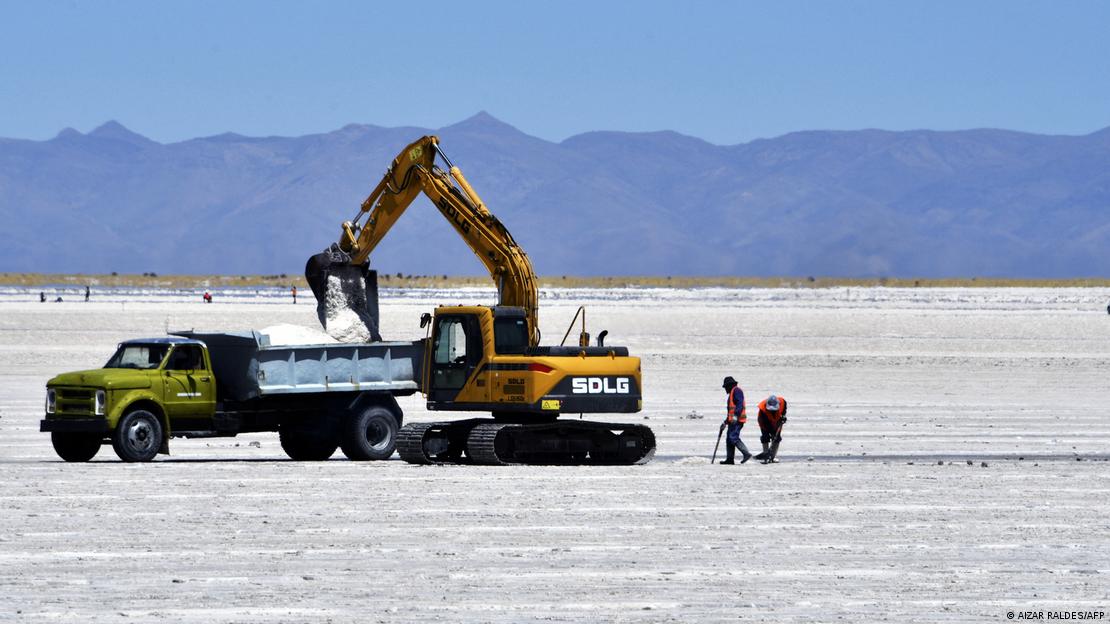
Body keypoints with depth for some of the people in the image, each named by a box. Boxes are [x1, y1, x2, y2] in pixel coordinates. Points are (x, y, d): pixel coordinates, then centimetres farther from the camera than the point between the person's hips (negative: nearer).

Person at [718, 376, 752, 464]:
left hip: (737, 420, -11)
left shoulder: (736, 390, -4)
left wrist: (735, 415, -29)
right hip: (733, 420, 11)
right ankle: (730, 459, 8)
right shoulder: (732, 393, 27)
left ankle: (746, 454, -22)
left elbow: (740, 404, -19)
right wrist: (725, 422, 34)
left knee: (733, 438, -19)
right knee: (729, 439, 8)